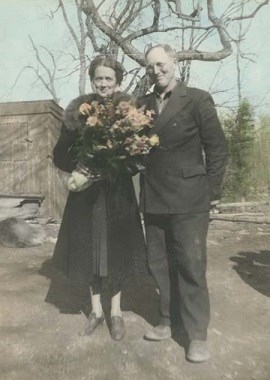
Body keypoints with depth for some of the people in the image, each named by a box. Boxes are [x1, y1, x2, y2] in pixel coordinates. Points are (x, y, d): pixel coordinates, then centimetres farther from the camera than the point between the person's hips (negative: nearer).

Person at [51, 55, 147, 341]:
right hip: (87, 191, 1)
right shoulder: (77, 112, 1)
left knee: (116, 250, 7)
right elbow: (60, 154, 3)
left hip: (118, 192, -1)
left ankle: (116, 312, 27)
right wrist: (76, 167, -15)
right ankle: (96, 309, 31)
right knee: (89, 250, 10)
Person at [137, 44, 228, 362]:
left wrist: (211, 192, -4)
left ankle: (197, 335, 21)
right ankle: (167, 322, 33)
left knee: (191, 267, 3)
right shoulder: (141, 105, 12)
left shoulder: (197, 99, 0)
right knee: (159, 266, 14)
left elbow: (217, 149, 0)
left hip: (188, 201, -4)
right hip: (153, 201, 5)